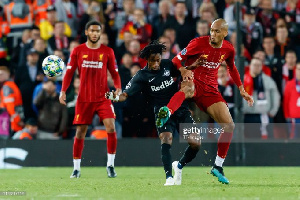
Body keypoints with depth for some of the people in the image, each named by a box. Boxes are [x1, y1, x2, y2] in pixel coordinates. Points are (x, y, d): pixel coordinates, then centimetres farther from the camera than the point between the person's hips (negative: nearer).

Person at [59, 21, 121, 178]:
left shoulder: (107, 52, 6)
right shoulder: (77, 51, 5)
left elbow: (114, 73, 9)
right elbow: (69, 72, 5)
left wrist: (118, 88, -9)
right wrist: (63, 91, -7)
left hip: (103, 97, 0)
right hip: (84, 99, 0)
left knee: (111, 128, -14)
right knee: (80, 132, 1)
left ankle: (110, 165, -3)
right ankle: (76, 168, 12)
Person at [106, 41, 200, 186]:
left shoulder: (168, 65, -1)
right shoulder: (141, 76, -9)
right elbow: (125, 94, -17)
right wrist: (115, 97, -37)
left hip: (181, 108, 3)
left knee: (195, 144, -5)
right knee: (166, 140, -27)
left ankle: (179, 165, 22)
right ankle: (169, 177, -25)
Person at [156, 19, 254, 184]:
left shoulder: (228, 49, 5)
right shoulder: (199, 43, -9)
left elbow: (232, 68, 25)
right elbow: (176, 60, -7)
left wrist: (241, 90, 21)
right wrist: (183, 70, -29)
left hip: (210, 88, 5)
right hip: (193, 79, -5)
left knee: (229, 125, -5)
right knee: (189, 88, -45)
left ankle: (218, 166, 7)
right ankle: (166, 113, -75)